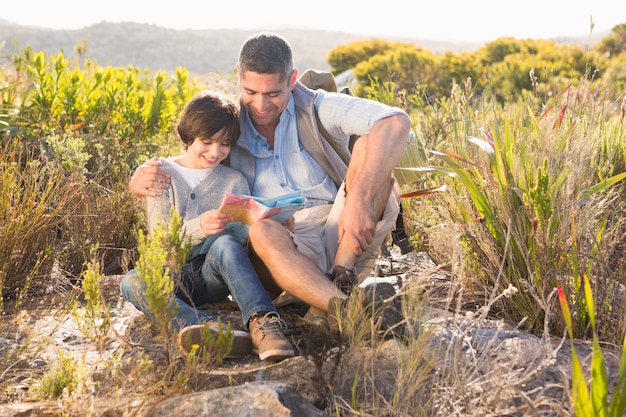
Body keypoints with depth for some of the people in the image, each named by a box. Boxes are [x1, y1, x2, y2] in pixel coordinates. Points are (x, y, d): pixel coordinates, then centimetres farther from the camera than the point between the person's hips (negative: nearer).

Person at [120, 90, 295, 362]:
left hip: (213, 275, 0)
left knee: (226, 243, -32)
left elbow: (243, 238, 2)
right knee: (132, 281, -33)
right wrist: (198, 228, -25)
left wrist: (227, 227, -23)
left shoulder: (234, 181, 11)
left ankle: (261, 322, -52)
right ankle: (201, 325, -59)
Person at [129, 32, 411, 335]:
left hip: (348, 239, 0)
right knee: (262, 231, -35)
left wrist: (359, 198, -33)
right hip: (285, 252, 1)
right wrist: (141, 179, -12)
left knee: (370, 146, -21)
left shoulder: (318, 108, 0)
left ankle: (340, 277, -30)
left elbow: (396, 122, -18)